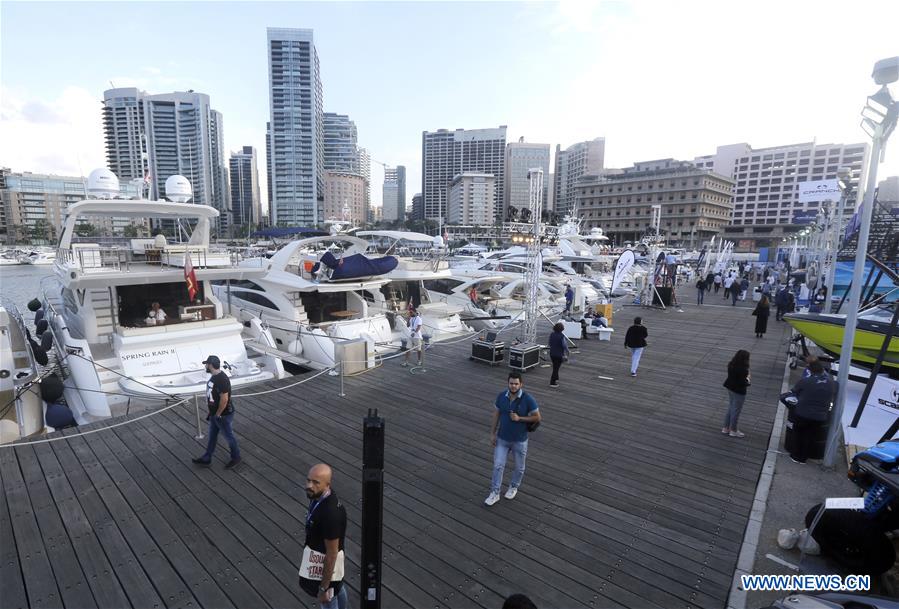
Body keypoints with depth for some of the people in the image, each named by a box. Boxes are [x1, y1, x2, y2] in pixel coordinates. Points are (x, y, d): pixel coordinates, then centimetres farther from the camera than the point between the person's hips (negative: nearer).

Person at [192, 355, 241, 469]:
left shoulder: (222, 379, -29)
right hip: (214, 413, 9)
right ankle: (206, 458, 38)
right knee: (212, 436, 22)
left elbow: (224, 399, -28)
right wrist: (211, 412, 17)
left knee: (229, 436, 9)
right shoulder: (214, 376, 3)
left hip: (224, 415, -9)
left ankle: (236, 458, 27)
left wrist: (218, 414, -19)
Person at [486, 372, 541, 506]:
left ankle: (513, 487, 44)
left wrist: (519, 418, -25)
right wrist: (492, 433, 0)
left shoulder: (528, 399, -21)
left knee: (519, 467, 17)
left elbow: (537, 418, -14)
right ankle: (494, 493, 20)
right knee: (498, 465, 5)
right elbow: (496, 414, 1)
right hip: (502, 439, 2)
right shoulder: (501, 396, -10)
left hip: (520, 440, -2)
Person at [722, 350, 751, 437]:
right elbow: (742, 382, -24)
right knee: (736, 410, 8)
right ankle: (733, 431, 24)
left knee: (731, 408, 22)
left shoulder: (731, 365, -3)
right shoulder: (742, 369, -28)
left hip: (730, 388, 8)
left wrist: (746, 377, 4)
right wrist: (748, 380, -5)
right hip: (739, 391, -8)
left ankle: (726, 428, 32)